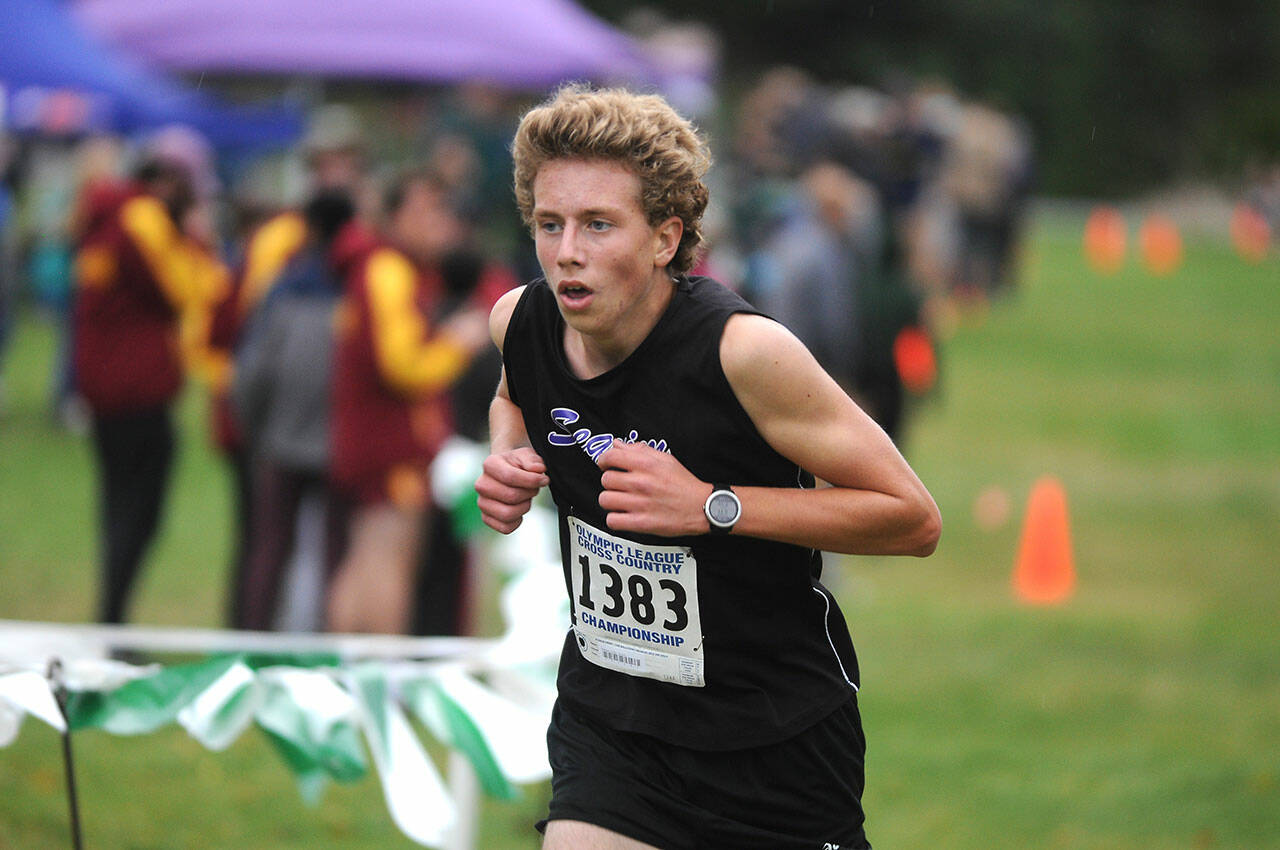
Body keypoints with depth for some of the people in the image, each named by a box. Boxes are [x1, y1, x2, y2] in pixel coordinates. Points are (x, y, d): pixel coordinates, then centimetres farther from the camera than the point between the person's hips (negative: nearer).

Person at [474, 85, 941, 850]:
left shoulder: (745, 352, -24)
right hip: (606, 714, 4)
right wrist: (510, 457, -2)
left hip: (777, 734, -4)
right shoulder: (520, 322, -6)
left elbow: (913, 518, -18)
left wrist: (711, 506, -25)